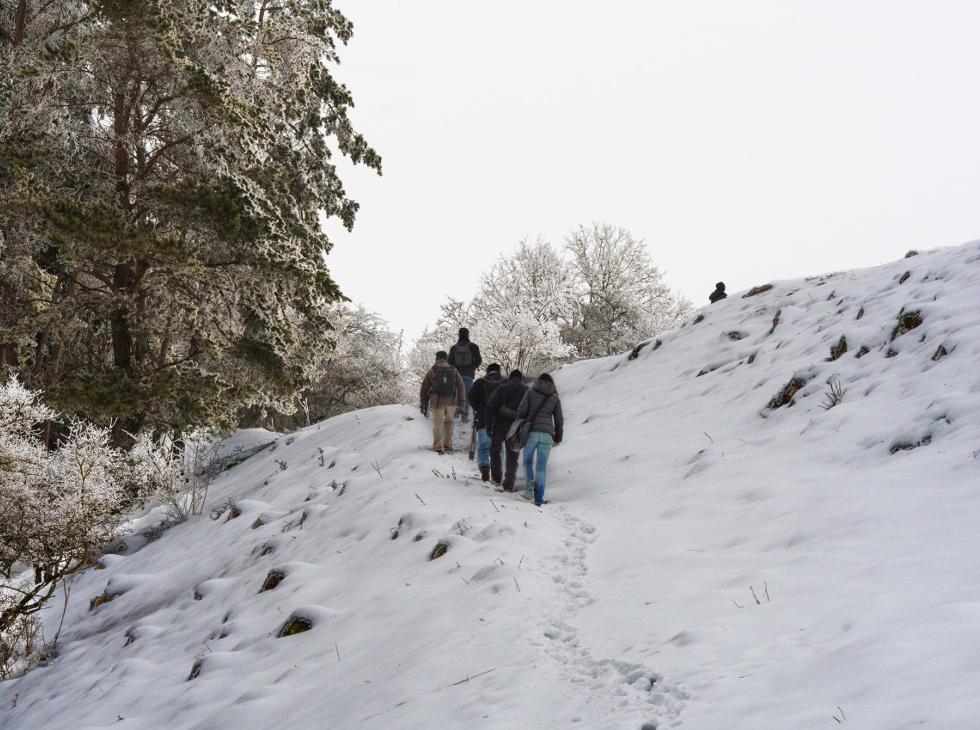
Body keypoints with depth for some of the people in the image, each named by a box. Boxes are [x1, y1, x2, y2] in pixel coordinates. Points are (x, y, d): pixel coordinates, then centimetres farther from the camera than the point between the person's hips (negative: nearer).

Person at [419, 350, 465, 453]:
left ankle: (438, 447, -4)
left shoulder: (432, 370, 0)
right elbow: (461, 386, 5)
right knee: (449, 422, 18)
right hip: (451, 402, 2)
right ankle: (448, 445, 20)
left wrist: (423, 403, 11)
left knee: (438, 424, 3)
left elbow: (424, 387, 3)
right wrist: (461, 402, 9)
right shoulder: (453, 370, 6)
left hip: (437, 402, -2)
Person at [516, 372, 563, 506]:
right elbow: (559, 420, 12)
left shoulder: (531, 393, 8)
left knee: (528, 461, 17)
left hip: (531, 431, -1)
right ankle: (538, 498, -1)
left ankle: (530, 483, -10)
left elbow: (521, 411, -1)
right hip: (547, 434, 1)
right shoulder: (555, 398, 12)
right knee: (542, 467, 6)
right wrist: (558, 438, 22)